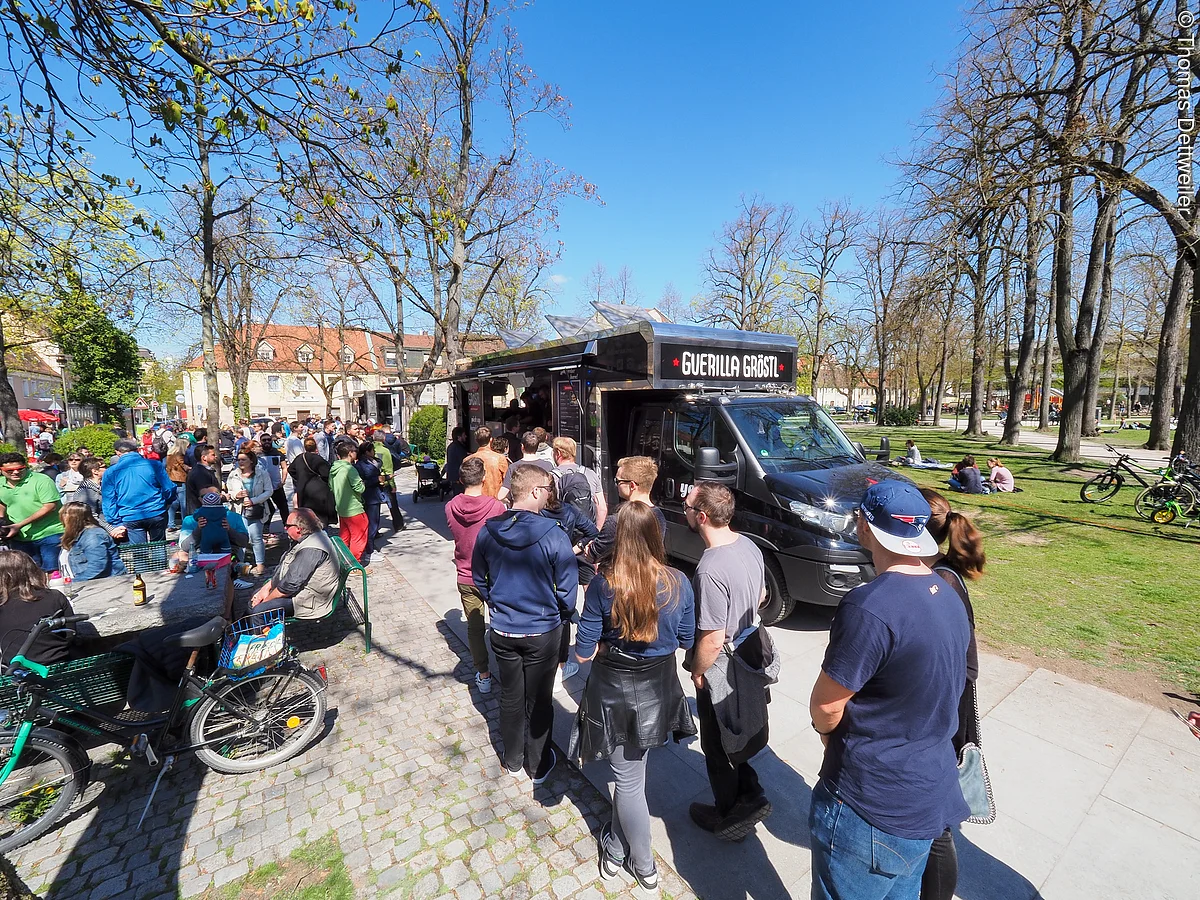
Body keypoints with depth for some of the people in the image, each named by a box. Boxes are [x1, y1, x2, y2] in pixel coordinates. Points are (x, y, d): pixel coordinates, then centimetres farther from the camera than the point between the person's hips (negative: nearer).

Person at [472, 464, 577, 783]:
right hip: (542, 633, -3)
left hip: (502, 630, 4)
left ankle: (513, 762, 43)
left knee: (510, 697, 22)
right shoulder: (553, 535, -24)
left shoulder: (488, 532, -10)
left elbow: (479, 579, 4)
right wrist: (560, 617, 4)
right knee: (538, 701, 17)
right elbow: (567, 589, -15)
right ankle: (537, 766, 37)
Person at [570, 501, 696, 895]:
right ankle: (616, 846, 48)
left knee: (628, 779, 19)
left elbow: (583, 652, -16)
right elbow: (686, 640, -1)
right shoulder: (678, 583, -15)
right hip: (659, 688, 3)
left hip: (615, 689, -3)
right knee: (627, 770, 27)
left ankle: (644, 865, 40)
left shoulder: (603, 584, -23)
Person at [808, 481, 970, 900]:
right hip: (931, 799, 8)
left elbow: (825, 705, -21)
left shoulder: (870, 606, -31)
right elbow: (940, 688, 8)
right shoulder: (948, 595, -2)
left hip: (872, 812, -7)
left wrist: (830, 737, 2)